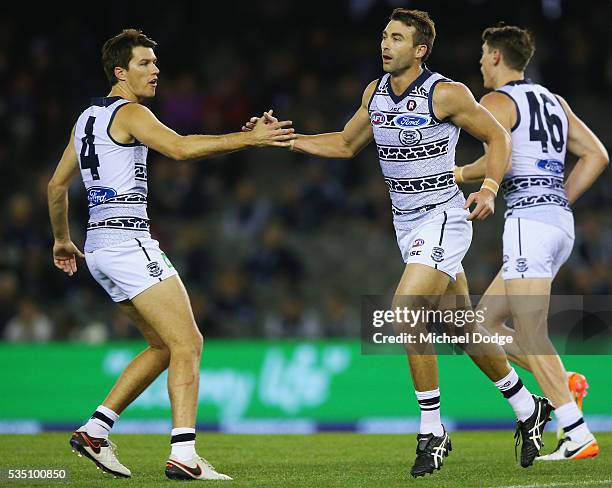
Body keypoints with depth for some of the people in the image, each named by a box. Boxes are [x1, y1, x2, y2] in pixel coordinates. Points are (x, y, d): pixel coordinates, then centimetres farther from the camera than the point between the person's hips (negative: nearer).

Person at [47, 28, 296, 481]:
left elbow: (58, 183, 26)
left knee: (164, 346, 15)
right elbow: (179, 147, -25)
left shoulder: (89, 117, 19)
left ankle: (96, 430, 13)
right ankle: (184, 455, -21)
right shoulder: (130, 112, -8)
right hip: (128, 241, -10)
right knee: (187, 343, -12)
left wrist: (62, 240, 38)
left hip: (99, 245, 10)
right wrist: (249, 138, -26)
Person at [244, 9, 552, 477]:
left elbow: (497, 136, -5)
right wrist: (285, 138, 11)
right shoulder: (375, 93, 5)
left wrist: (489, 189, -19)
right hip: (407, 224, 7)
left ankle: (432, 430, -12)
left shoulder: (447, 94, -14)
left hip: (443, 219, -7)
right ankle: (527, 407, 30)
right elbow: (346, 144, 20)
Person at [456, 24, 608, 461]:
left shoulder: (497, 101, -3)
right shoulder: (555, 102, 20)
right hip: (561, 222, 9)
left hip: (529, 220, -9)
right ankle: (563, 383, 1)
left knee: (530, 335, -9)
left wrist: (461, 174, 2)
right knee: (483, 325, 14)